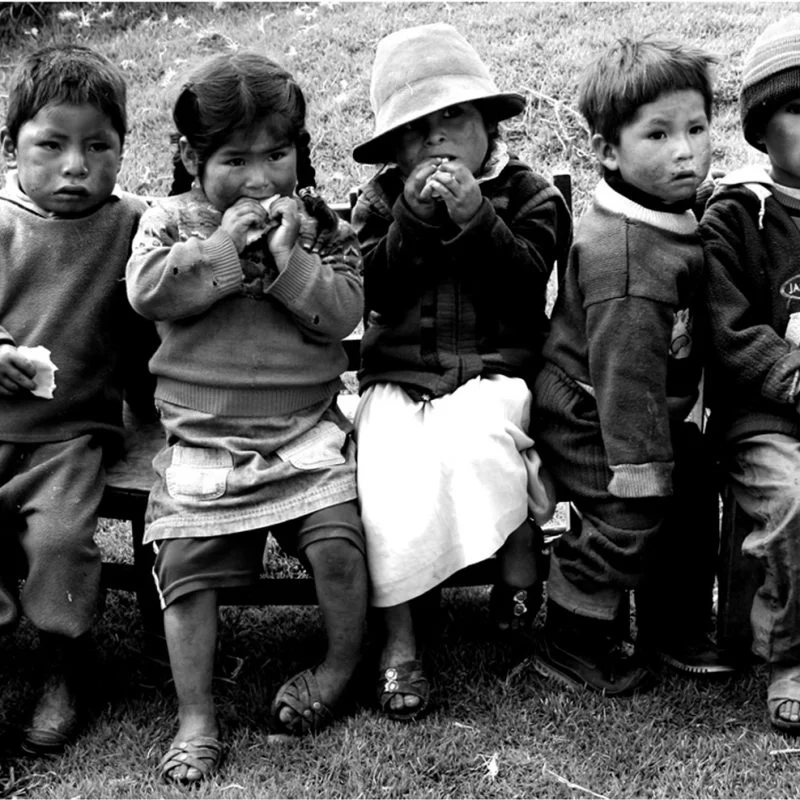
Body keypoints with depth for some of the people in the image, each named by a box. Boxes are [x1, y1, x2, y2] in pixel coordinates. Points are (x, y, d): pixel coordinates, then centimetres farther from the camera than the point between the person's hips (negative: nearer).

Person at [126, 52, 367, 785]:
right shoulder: (170, 220, 5)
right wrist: (228, 243, -14)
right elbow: (148, 291, -12)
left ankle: (343, 666, 10)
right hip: (201, 441, 1)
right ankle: (195, 719, 4)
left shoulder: (319, 224, 6)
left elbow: (344, 311, -5)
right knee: (186, 567, -7)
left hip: (306, 431, 0)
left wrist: (289, 256, -16)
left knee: (336, 541, -17)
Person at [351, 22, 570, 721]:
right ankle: (398, 641, -16)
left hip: (494, 372, -2)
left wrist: (475, 217, -16)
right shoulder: (381, 200, 11)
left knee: (471, 438, -36)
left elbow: (526, 286, -7)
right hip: (397, 378, 2)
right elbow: (377, 293, -2)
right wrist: (412, 219, -13)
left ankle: (521, 555, -9)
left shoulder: (528, 195, 6)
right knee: (388, 477, -25)